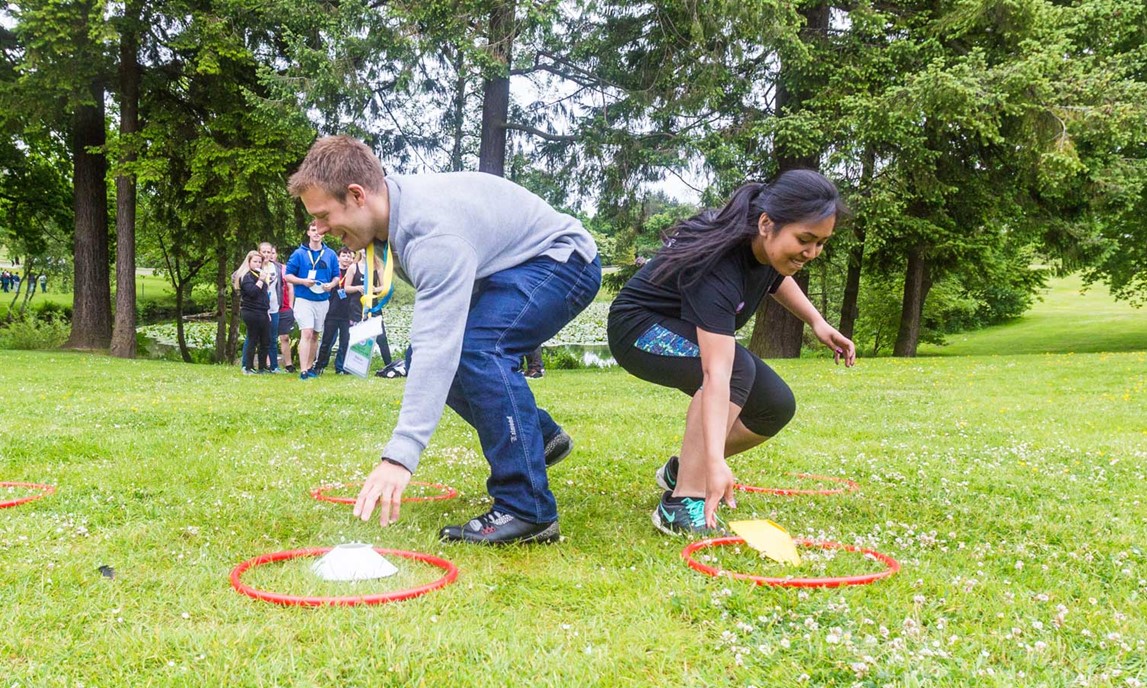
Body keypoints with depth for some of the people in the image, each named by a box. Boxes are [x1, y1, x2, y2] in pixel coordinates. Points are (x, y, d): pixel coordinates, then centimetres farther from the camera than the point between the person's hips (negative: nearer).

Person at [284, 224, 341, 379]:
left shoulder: (331, 255, 6)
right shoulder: (299, 254, -3)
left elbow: (336, 276, 11)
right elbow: (288, 275, -1)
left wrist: (331, 284, -11)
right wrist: (303, 281, -17)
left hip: (323, 301, 4)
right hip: (304, 300, -4)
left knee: (315, 335, 12)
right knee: (306, 333, -15)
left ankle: (310, 366, 24)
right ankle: (303, 371, -17)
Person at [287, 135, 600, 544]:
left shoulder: (434, 232, -34)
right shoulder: (393, 209, -4)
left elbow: (438, 346, -42)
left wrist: (399, 457, -48)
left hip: (563, 259, -10)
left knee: (476, 348, -32)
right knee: (423, 359, 2)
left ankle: (528, 511, -27)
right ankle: (541, 436, 19)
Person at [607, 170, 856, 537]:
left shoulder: (767, 246, -13)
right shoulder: (717, 266, -37)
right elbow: (716, 373, -47)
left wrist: (816, 320, 3)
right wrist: (717, 463, -53)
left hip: (691, 331, 9)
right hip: (640, 328, -8)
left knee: (775, 406, -6)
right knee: (737, 368, -35)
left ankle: (681, 468, 14)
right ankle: (682, 506, -31)